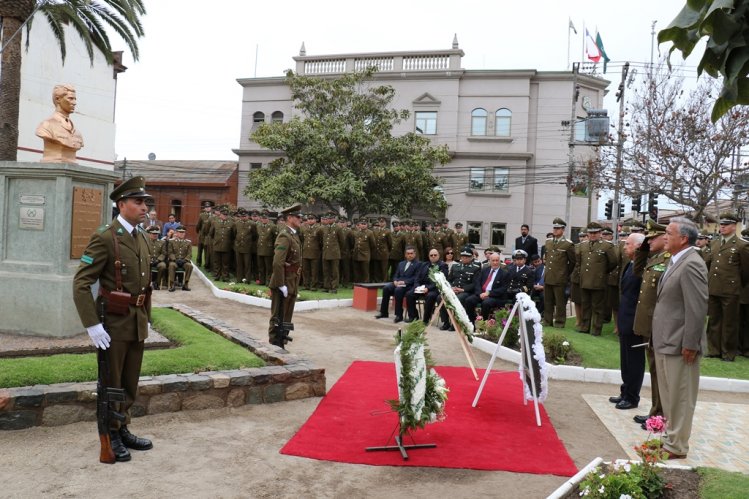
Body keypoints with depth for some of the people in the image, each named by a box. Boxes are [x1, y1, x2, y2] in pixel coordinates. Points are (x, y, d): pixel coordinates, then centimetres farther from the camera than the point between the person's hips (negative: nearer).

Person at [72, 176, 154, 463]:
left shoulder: (142, 237, 9)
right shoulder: (104, 237, -14)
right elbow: (80, 283, -17)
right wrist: (92, 325, -21)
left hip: (137, 323, 7)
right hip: (114, 323, -7)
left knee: (130, 383, 16)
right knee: (112, 383, 7)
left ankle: (123, 430, 31)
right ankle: (111, 436, 22)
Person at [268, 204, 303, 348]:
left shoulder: (294, 235, 13)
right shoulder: (284, 236, -17)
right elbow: (277, 263, -25)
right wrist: (281, 285, -23)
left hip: (291, 285, 9)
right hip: (283, 284, -9)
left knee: (286, 319, 17)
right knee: (278, 318, 0)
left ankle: (281, 345, 27)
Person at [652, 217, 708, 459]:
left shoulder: (691, 265, -18)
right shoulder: (676, 261, 12)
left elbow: (697, 308, -22)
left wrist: (690, 345, -20)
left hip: (680, 345, -10)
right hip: (665, 342, 10)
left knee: (679, 397, 2)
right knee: (669, 395, 20)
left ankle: (677, 447, 13)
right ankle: (670, 437, 33)